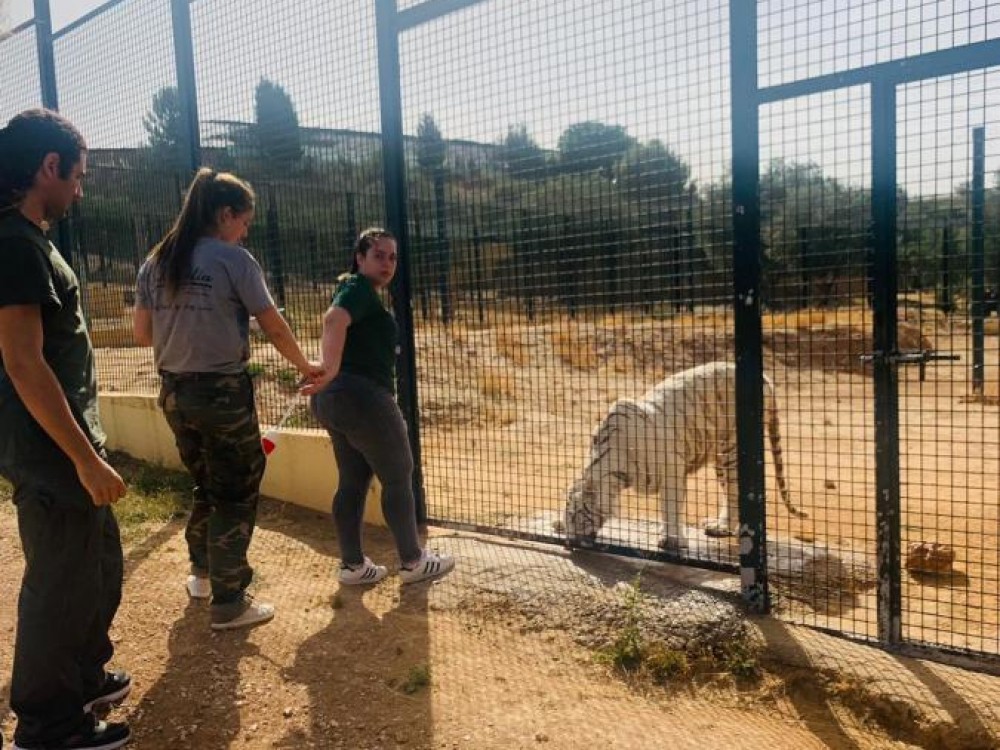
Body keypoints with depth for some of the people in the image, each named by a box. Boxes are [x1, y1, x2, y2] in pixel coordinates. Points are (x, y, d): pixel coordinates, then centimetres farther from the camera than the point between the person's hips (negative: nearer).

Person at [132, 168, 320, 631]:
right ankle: (228, 604, 12)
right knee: (236, 494, 5)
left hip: (173, 393, 7)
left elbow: (142, 334, 9)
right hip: (222, 392, -7)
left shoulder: (155, 263, 6)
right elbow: (273, 326, -7)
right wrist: (305, 366, 7)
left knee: (206, 484, 24)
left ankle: (203, 573, 40)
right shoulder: (233, 259, -12)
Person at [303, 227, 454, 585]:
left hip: (335, 398, 10)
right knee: (398, 477, 4)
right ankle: (413, 562, 16)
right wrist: (330, 371, -43)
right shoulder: (360, 288, -11)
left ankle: (352, 565, 22)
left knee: (353, 481, 15)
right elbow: (333, 320, -30)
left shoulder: (357, 291, 21)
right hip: (361, 396, -10)